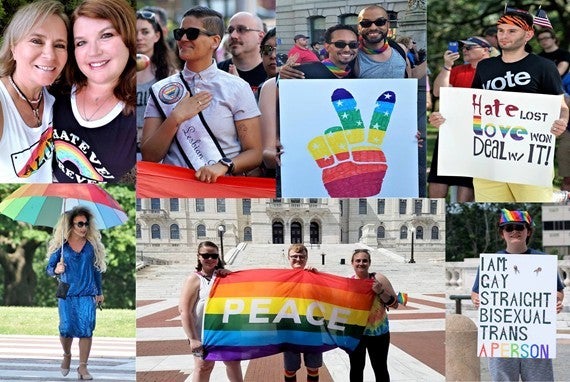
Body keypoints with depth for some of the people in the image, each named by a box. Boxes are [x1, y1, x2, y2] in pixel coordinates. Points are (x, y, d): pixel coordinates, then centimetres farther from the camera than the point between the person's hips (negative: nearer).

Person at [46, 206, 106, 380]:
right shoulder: (61, 245, 1)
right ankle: (67, 355, 27)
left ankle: (82, 367, -1)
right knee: (67, 328, -5)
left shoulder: (92, 245, 5)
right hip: (67, 294, -1)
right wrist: (56, 270, -18)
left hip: (88, 294, 1)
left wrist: (99, 292, 16)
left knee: (86, 330, -8)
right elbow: (49, 268, 5)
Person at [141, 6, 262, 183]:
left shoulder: (237, 88, 5)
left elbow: (254, 153, 3)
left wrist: (223, 166, -15)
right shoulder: (161, 90, 10)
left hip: (222, 184, -2)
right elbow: (149, 157, 5)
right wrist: (176, 118, -8)